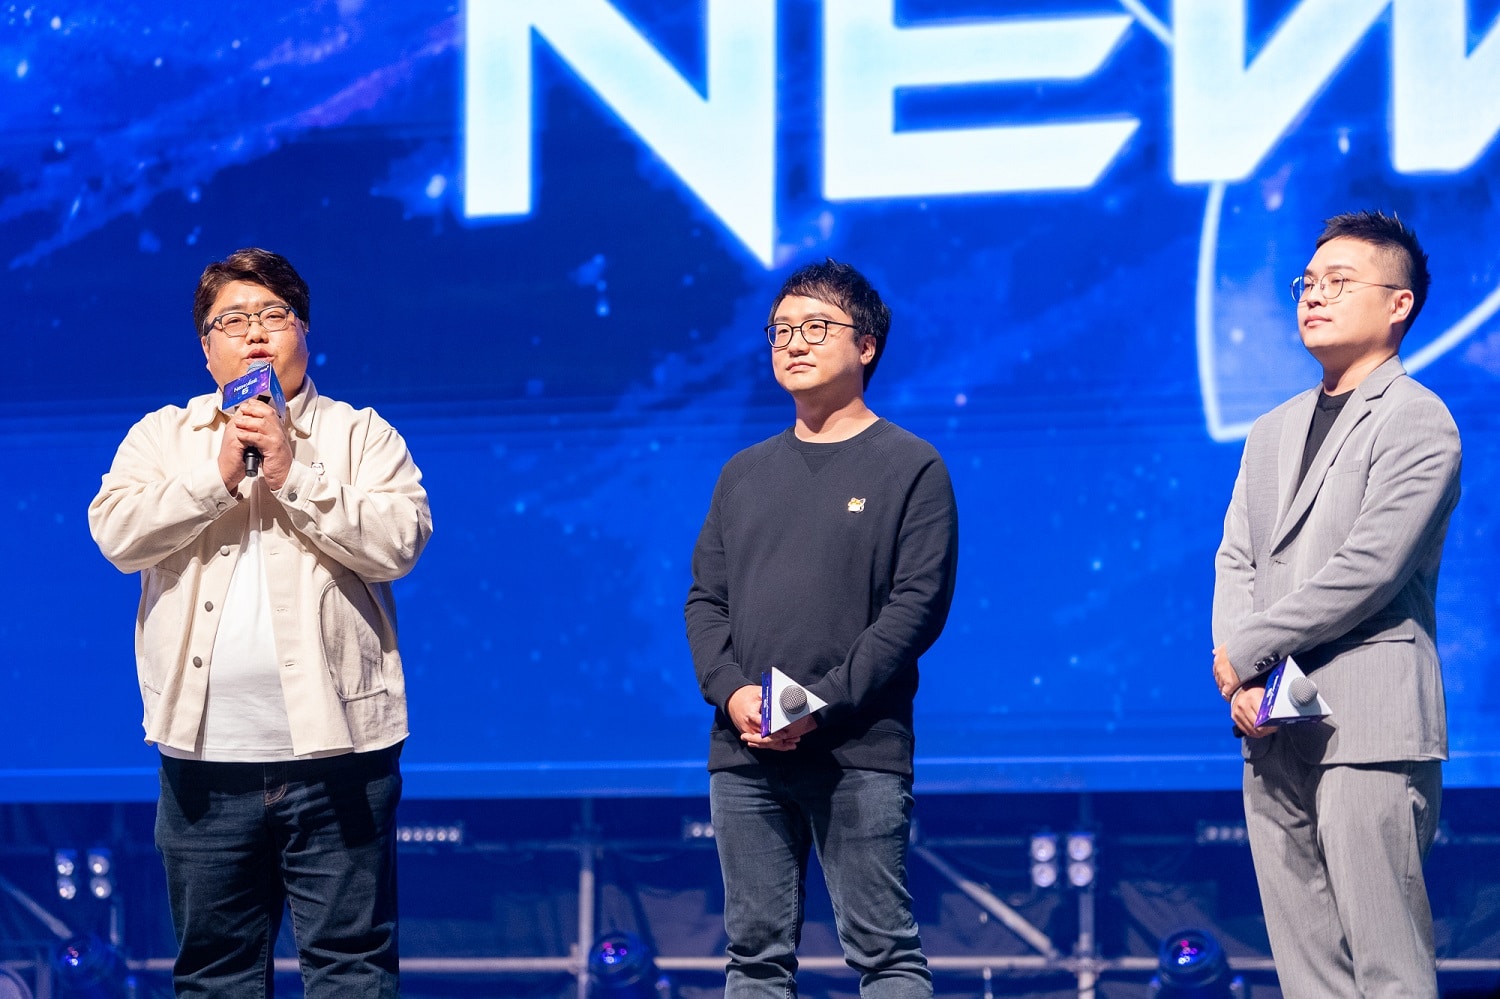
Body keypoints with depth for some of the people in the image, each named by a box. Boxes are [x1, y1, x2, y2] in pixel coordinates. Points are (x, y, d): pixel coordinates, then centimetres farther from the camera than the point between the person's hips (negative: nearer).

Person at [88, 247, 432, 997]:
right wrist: (216, 474, -12)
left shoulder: (361, 436, 7)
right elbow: (116, 532, -4)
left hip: (335, 747, -2)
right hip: (207, 758, 2)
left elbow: (398, 541, -8)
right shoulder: (163, 436, 12)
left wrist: (293, 476, -13)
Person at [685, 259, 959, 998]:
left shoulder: (909, 466, 2)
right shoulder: (745, 474, 18)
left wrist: (825, 702, -15)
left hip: (859, 753, -5)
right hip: (745, 754, 5)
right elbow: (706, 598, 14)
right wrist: (730, 689, -6)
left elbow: (919, 603, -7)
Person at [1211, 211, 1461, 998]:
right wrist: (1243, 686, -4)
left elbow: (1367, 568, -13)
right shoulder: (1273, 432, 20)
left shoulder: (1416, 422, -4)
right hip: (1276, 729, 8)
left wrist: (1246, 650, -8)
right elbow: (1236, 561, 13)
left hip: (1368, 727, -8)